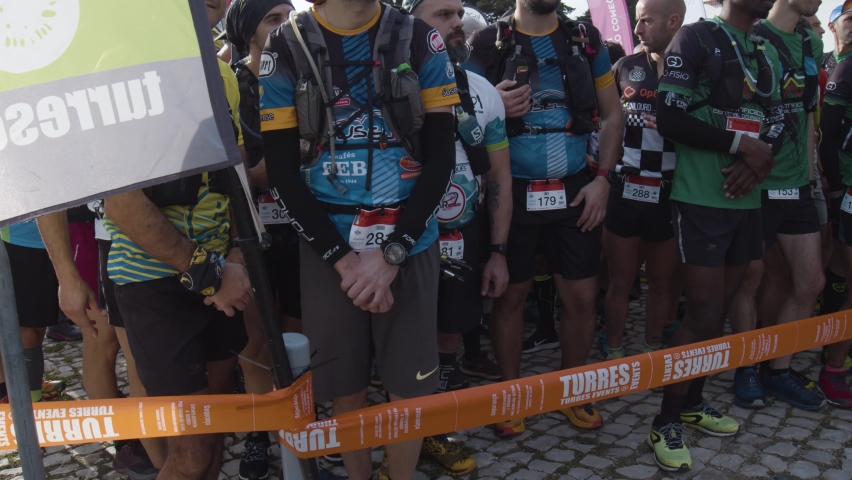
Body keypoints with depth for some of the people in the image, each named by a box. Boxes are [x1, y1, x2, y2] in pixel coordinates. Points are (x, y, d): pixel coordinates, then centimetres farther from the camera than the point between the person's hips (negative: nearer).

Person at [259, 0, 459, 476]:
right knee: (346, 391, 9)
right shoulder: (286, 48, -1)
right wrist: (341, 258, -11)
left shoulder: (420, 40, 1)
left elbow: (441, 156, -2)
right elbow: (282, 173, -3)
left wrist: (391, 253, -10)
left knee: (410, 390, 6)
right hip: (327, 252, 0)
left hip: (410, 247, 1)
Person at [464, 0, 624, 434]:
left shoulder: (586, 39, 6)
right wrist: (494, 109, -22)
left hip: (572, 190, 3)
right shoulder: (488, 44, -2)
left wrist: (603, 178, 0)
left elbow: (611, 115, 10)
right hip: (512, 191, -2)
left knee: (581, 296, 5)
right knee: (510, 296, 7)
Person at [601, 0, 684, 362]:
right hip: (625, 190, 1)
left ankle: (653, 353, 26)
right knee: (619, 281, 7)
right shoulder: (626, 67, 7)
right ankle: (614, 355, 19)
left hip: (671, 194, -1)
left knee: (663, 282, 10)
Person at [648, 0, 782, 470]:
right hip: (701, 199, -7)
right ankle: (665, 423, 6)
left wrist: (759, 161, -6)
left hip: (746, 199, 7)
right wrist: (741, 143, -13)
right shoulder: (695, 38, -6)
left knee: (720, 310, 13)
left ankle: (692, 403, 28)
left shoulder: (769, 53, 16)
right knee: (704, 315, -7)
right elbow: (669, 119, -15)